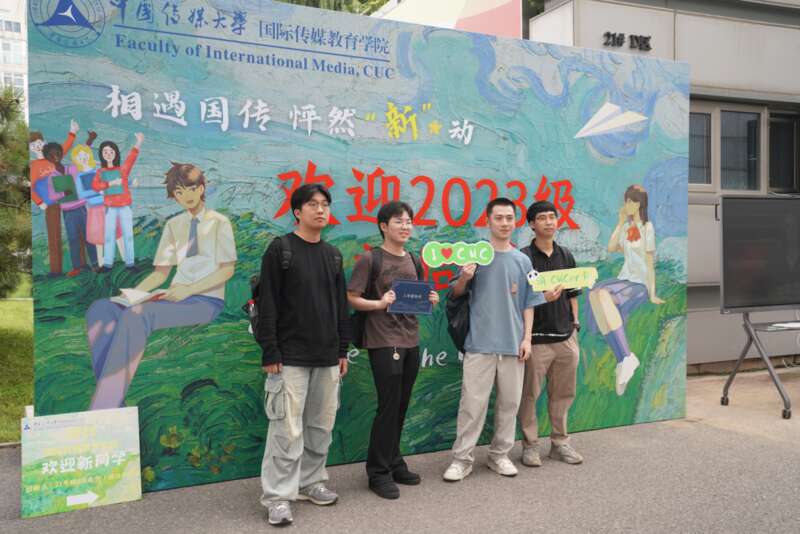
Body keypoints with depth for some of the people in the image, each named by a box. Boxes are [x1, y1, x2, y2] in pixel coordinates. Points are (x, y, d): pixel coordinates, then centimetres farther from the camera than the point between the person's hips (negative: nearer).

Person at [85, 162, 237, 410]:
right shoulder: (174, 225, 17)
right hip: (177, 297, 6)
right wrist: (134, 293, -3)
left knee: (136, 315, -33)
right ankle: (113, 401, -25)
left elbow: (227, 270, -5)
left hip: (206, 301, -6)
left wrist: (188, 290, -18)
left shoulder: (218, 222, 2)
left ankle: (101, 411, -30)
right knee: (101, 309, -16)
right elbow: (161, 272, 16)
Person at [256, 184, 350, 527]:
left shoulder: (333, 254, 12)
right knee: (287, 429, -5)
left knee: (321, 426, 12)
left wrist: (343, 350, 12)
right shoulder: (280, 249, -5)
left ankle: (311, 483, 27)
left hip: (327, 358, 6)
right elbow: (267, 305, -9)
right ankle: (277, 496, 7)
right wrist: (269, 353, -13)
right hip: (291, 358, -6)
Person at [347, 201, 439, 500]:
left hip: (411, 341, 6)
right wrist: (380, 303, -23)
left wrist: (429, 300, 1)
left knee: (401, 406, 12)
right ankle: (379, 472, 9)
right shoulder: (370, 260, -6)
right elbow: (351, 298, -9)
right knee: (389, 406, -4)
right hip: (383, 342, -6)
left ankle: (394, 463, 26)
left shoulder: (414, 262, 14)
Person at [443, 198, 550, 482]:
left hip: (513, 344, 3)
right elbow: (456, 293, 5)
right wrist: (464, 278, -16)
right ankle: (462, 458, 10)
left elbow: (528, 303, 9)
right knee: (472, 403, 0)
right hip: (480, 343, -3)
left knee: (509, 402, 10)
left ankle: (500, 455, 24)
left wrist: (527, 338, 2)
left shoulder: (522, 261, 7)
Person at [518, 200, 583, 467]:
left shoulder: (566, 255, 12)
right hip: (536, 337, -5)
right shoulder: (523, 257, -5)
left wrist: (575, 322, 13)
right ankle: (530, 444, 15)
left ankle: (560, 442, 26)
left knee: (563, 393, 12)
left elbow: (572, 293, 18)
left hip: (565, 336, 5)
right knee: (530, 394, 1)